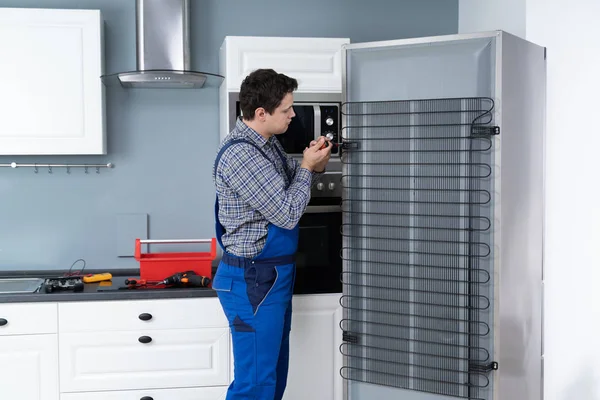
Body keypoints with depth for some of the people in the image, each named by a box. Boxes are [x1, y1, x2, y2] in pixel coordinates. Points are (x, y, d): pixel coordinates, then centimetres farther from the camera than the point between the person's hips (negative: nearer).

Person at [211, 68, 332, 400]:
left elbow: (289, 183, 24)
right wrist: (307, 167, -8)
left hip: (274, 276, 10)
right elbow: (287, 214, -21)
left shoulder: (267, 142, 8)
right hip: (253, 281, -10)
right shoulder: (239, 154, -22)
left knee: (274, 373, 17)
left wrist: (315, 165, 3)